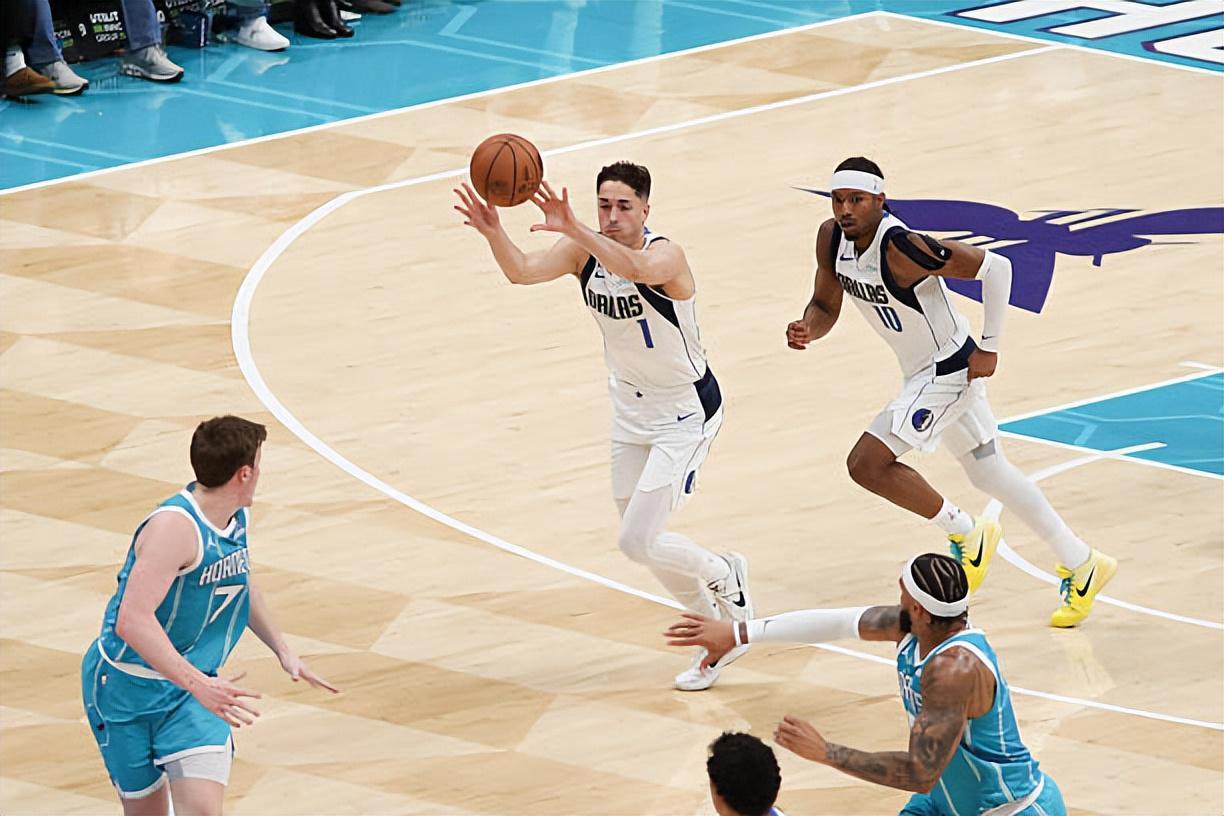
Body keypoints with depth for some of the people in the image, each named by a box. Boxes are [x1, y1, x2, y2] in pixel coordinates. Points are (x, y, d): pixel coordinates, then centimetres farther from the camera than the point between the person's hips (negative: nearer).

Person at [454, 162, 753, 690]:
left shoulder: (665, 255, -26)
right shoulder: (583, 250, -10)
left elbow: (634, 268, -51)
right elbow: (522, 271, -27)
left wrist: (571, 229, -67)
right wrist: (494, 234, -49)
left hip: (686, 414, -7)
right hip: (631, 413, 7)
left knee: (638, 541, -12)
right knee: (643, 544, 12)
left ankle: (724, 579, 16)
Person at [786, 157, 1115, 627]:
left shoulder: (901, 248, -30)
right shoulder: (832, 237, -6)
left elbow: (995, 267, -24)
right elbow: (826, 306, 6)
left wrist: (989, 346, -19)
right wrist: (807, 331, -17)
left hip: (950, 371, -9)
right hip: (924, 373, 9)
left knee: (866, 463, -15)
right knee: (990, 474, 18)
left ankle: (966, 535, 3)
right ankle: (1081, 564, 31)